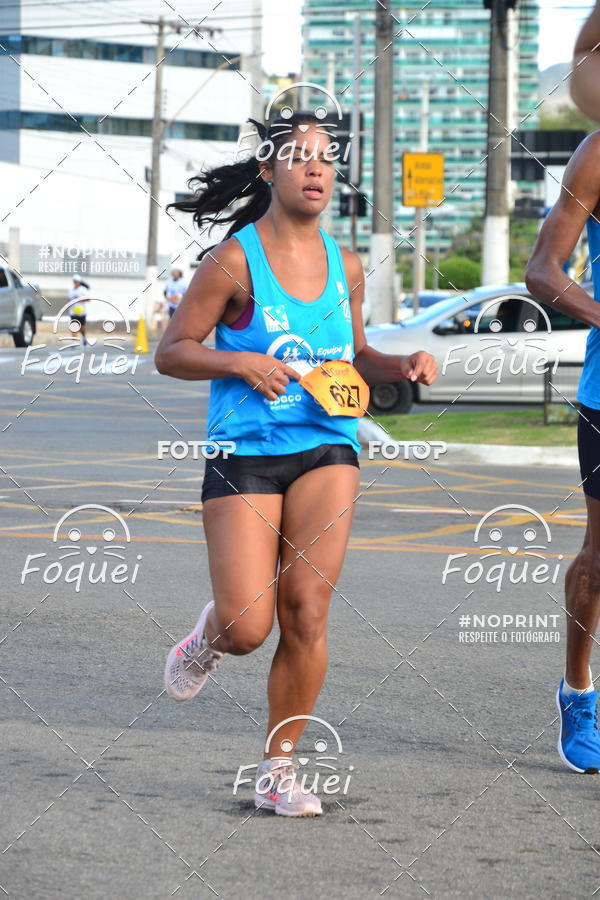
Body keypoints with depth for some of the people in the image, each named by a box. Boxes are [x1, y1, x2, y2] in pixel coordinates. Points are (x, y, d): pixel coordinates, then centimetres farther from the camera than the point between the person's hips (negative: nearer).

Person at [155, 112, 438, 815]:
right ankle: (206, 637, 31)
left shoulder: (345, 267, 9)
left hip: (326, 450, 4)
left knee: (306, 613, -7)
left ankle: (278, 769, 7)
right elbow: (170, 352, -3)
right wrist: (240, 362, -19)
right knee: (246, 629, -8)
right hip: (244, 454, -3)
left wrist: (402, 366, 3)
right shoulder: (234, 261, -6)